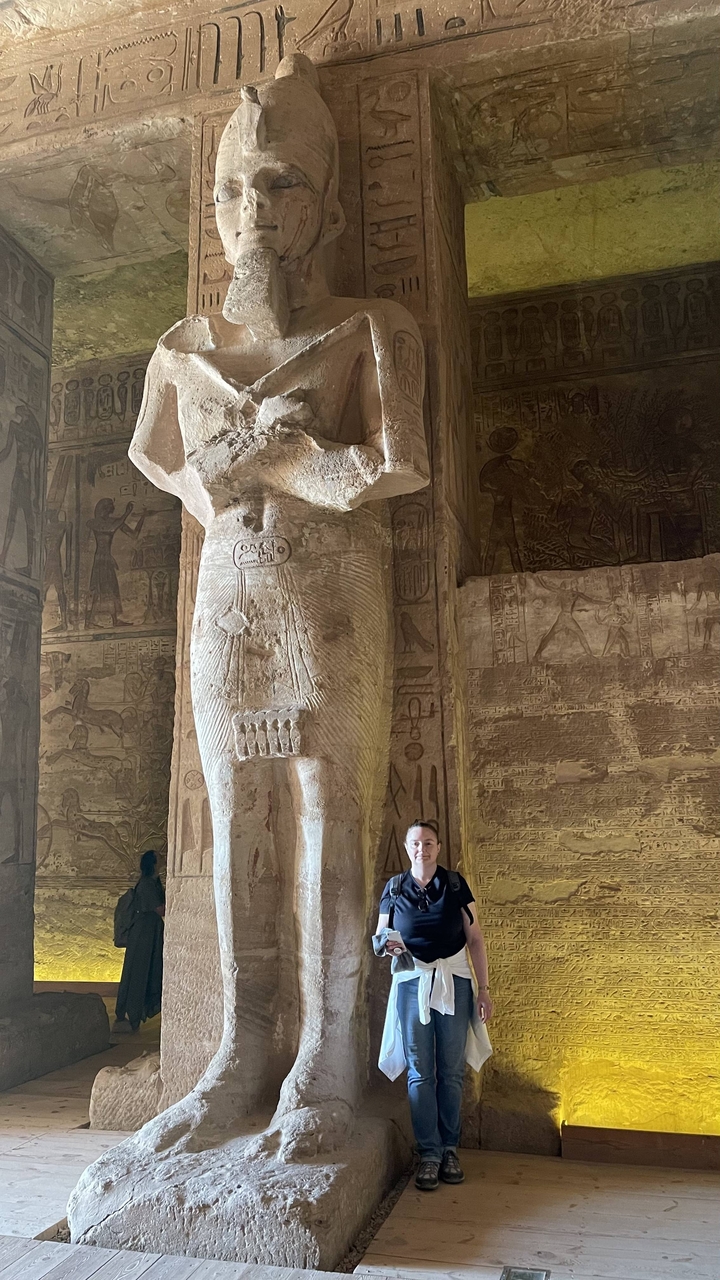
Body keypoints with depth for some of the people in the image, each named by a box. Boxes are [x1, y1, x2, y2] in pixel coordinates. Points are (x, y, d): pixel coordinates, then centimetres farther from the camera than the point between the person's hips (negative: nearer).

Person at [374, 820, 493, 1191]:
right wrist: (386, 944, -15)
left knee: (451, 1072, 5)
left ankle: (449, 1149, 20)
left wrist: (484, 988, -1)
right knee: (420, 1073, 2)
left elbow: (475, 939, 3)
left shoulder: (455, 885, 1)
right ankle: (429, 1153, 12)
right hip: (411, 983, 0)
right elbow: (379, 935, 9)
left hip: (454, 983, 0)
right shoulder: (394, 888, 3)